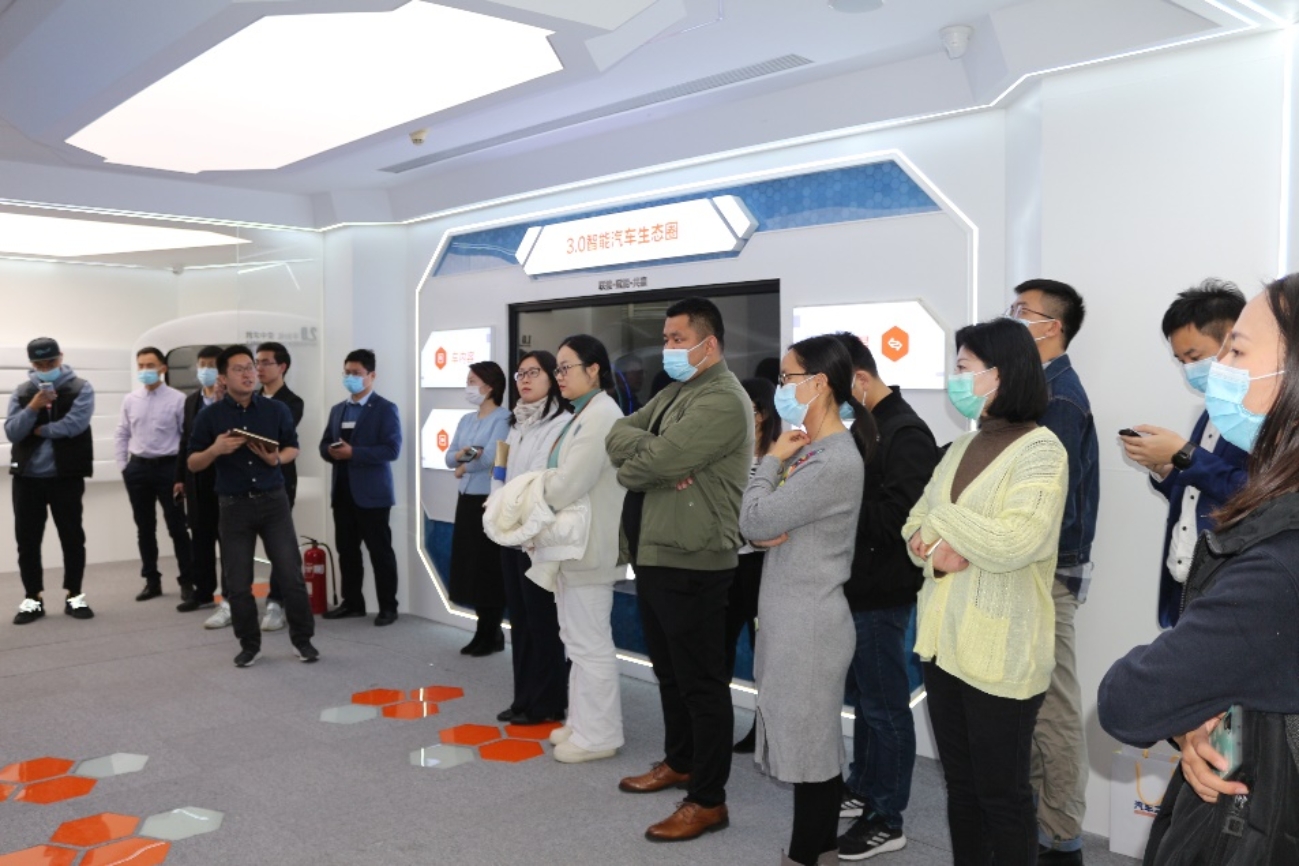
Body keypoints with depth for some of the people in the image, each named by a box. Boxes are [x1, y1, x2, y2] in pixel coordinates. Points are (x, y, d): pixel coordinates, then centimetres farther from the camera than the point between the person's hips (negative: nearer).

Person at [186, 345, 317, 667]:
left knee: (291, 574, 0)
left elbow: (293, 447, 12)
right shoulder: (209, 416, -1)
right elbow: (193, 464, 3)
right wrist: (215, 450, -18)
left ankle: (303, 639, 15)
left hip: (274, 500, 0)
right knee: (238, 583, 5)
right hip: (234, 505, 0)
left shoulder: (276, 409, 2)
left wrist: (276, 458, -9)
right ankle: (249, 644, 22)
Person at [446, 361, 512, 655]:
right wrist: (464, 453, -13)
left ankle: (490, 634, 11)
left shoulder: (503, 418, -10)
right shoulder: (466, 421, 15)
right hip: (466, 500, 8)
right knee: (470, 567, 10)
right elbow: (449, 458, 8)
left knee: (489, 569, 0)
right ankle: (488, 630, 20)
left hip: (491, 502, -8)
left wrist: (465, 465, -2)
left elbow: (491, 457, -18)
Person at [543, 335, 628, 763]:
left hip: (587, 545, -11)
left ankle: (598, 735, 11)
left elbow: (568, 485, -24)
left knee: (590, 642, 0)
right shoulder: (584, 413, 14)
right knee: (579, 639, 18)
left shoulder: (601, 414, -19)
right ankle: (583, 723, 29)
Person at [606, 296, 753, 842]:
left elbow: (655, 460, -25)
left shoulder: (723, 400, -16)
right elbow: (618, 436, 6)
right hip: (651, 554, 10)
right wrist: (653, 457, -14)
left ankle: (708, 800, 10)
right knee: (669, 671, 21)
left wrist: (633, 460, -3)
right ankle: (678, 761, 38)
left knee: (701, 681, 0)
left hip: (690, 562, -10)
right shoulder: (673, 392, 16)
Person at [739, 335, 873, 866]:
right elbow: (759, 527, 13)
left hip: (809, 623, -9)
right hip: (792, 618, 9)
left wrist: (772, 460, -7)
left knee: (809, 745, 3)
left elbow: (754, 521, -20)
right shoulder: (809, 449, 10)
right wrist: (764, 535, -10)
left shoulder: (836, 460, -20)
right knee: (813, 742, 18)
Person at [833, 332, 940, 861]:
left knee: (885, 704, 2)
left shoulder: (905, 434, -18)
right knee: (863, 696, 20)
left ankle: (887, 819, 15)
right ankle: (862, 789, 36)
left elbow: (898, 517, -27)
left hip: (882, 594, -9)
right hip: (858, 587, 10)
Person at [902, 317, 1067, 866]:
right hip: (943, 641, 7)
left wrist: (942, 519, -12)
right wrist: (935, 553, -11)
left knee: (1001, 794, 7)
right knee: (960, 784, 18)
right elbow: (915, 525, 10)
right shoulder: (963, 446, 11)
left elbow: (1013, 542, -24)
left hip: (999, 652, -7)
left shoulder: (1041, 450, -11)